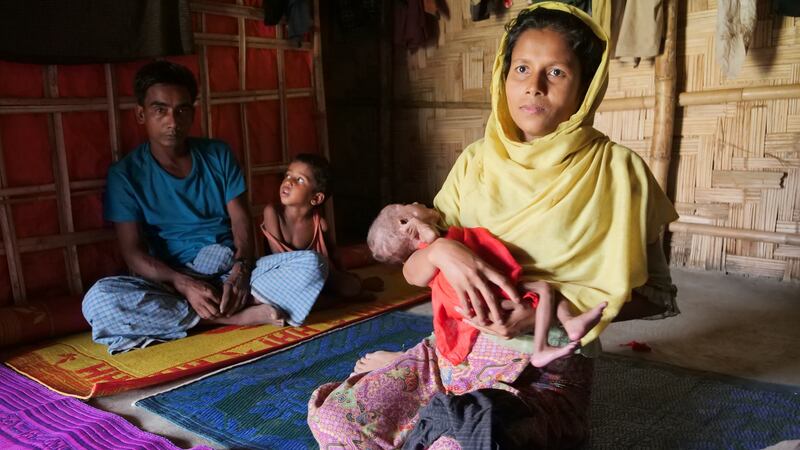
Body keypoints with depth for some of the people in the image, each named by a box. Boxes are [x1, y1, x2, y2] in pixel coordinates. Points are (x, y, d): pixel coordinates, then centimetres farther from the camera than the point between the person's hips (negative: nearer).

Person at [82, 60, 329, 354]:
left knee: (312, 264, -21)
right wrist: (184, 283, -26)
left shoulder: (218, 154, 7)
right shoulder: (125, 174, -2)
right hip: (171, 282, -1)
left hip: (231, 272, 2)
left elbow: (241, 221, 1)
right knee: (98, 300, -33)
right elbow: (134, 253, -8)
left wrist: (241, 270, -20)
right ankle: (234, 315, -28)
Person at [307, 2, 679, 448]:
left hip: (547, 372, -3)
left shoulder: (614, 170, -8)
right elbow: (414, 270, 3)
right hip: (455, 349, 4)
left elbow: (651, 294, -6)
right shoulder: (476, 162, 3)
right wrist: (440, 251, -22)